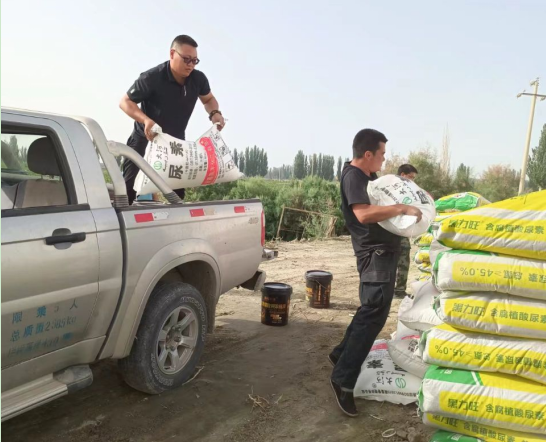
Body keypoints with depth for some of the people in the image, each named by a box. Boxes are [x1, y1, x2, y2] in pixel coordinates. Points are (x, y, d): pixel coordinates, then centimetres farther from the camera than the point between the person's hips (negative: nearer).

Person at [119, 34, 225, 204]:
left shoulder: (198, 79, -11)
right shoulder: (152, 78, -25)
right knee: (130, 186, -5)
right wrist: (145, 120, -37)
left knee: (178, 190, 9)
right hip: (145, 139, -4)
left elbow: (208, 99, 10)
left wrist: (214, 113, -14)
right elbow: (125, 102, -18)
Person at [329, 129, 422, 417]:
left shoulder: (368, 175, 15)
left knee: (372, 310, 19)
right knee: (374, 313, -13)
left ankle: (342, 353, 30)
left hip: (384, 249, 11)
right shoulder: (352, 176, -16)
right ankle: (343, 379, -10)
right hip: (375, 252, -11)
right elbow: (363, 213, -32)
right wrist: (401, 208, -23)